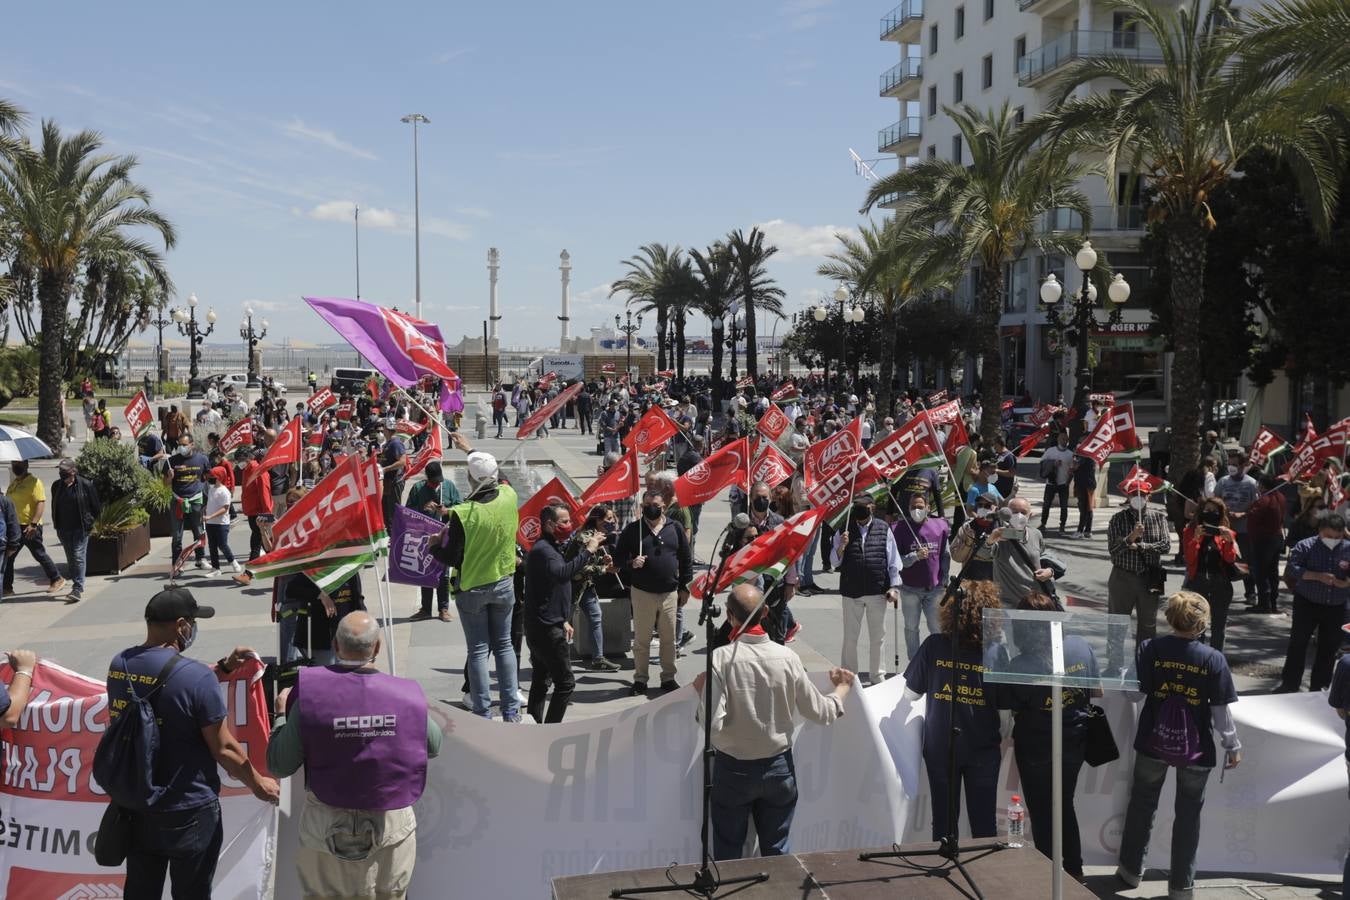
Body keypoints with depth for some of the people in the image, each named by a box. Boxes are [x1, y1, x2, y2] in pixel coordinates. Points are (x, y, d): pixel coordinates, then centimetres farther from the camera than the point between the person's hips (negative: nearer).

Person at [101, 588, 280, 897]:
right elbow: (224, 749, -17)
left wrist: (224, 666, 14)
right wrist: (258, 784, -2)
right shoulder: (196, 676, -24)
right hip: (188, 812, -6)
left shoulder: (119, 665, -4)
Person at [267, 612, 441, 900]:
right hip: (394, 824, 1)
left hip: (329, 828, -1)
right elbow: (433, 746, 6)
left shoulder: (311, 696, -16)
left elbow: (280, 766, -7)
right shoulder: (406, 696, -12)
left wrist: (281, 715, 7)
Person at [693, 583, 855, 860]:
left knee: (728, 855, 14)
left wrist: (701, 692, -5)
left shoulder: (721, 659, -20)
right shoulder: (788, 658, -12)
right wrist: (842, 689, 16)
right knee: (776, 852, 16)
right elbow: (820, 712, -3)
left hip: (733, 770, -2)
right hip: (779, 767, 2)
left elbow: (713, 723, -24)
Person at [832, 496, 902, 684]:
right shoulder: (844, 530, 1)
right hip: (851, 591, 0)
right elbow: (835, 561, 1)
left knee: (877, 637, 11)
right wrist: (841, 546, -18)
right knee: (850, 637, 7)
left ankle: (877, 675, 25)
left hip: (878, 591, 0)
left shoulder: (883, 530, 1)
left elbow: (893, 561, 4)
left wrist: (894, 586, -2)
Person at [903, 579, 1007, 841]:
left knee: (944, 823, 16)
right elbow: (1006, 710, -10)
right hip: (983, 749, -1)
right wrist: (1002, 738, 8)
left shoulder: (934, 646, -13)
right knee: (984, 824, 14)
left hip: (939, 747, 1)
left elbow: (911, 694, -4)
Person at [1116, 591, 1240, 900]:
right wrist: (1233, 746, 5)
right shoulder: (1214, 659, -11)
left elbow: (1134, 692, -8)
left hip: (1153, 744, 1)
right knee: (1189, 813, 13)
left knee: (1142, 804, 19)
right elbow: (1221, 710, -7)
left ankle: (1131, 868, 31)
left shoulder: (1150, 649, -11)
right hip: (1196, 748, -1)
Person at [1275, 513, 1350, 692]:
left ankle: (1320, 686, 21)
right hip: (1307, 604, -2)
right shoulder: (1305, 546, -6)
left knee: (1329, 647, 9)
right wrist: (1318, 576, -27)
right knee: (1298, 643, 2)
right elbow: (1292, 569, -17)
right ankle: (1289, 683, 11)